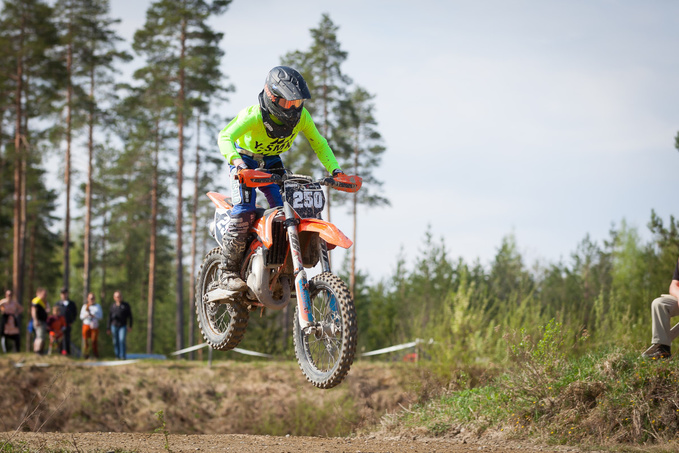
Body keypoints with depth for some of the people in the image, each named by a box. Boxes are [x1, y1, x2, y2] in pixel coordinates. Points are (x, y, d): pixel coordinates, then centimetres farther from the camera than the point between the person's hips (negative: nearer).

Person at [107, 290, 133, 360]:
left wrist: (130, 326, -7)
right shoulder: (112, 305, 6)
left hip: (123, 326, -3)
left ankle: (123, 356, -18)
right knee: (116, 342, 4)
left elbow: (130, 316, 1)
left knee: (122, 340, -17)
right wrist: (109, 328, 9)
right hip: (114, 326, 3)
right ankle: (117, 356, 14)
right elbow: (110, 317, 10)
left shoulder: (126, 305, -1)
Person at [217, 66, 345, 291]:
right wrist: (237, 162, -59)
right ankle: (229, 272, -15)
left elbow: (319, 144, -4)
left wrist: (334, 170, -18)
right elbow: (225, 137, -41)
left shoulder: (301, 116, -16)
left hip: (272, 162, 5)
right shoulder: (253, 115, -31)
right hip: (245, 160, -5)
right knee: (244, 211, -23)